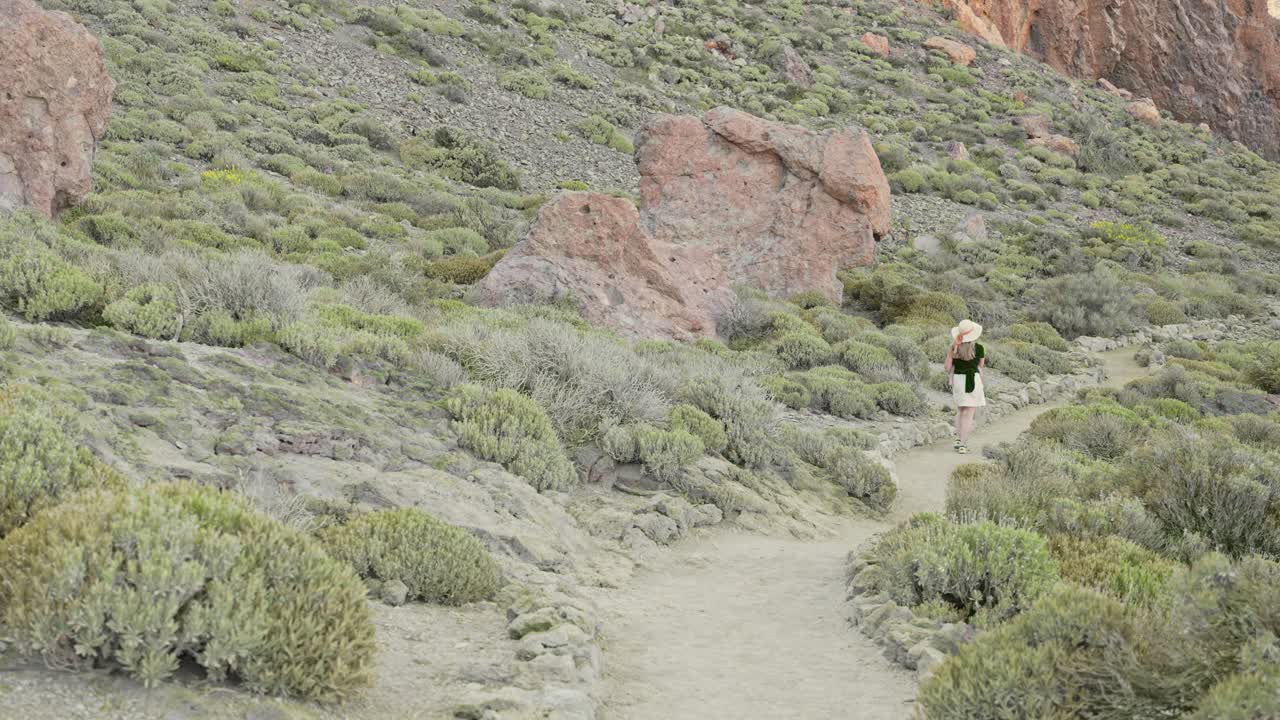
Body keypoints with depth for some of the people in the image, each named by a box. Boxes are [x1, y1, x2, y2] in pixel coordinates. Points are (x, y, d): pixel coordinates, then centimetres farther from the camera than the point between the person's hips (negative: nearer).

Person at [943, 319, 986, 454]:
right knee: (969, 413, 1)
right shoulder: (979, 348, -8)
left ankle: (958, 439, 14)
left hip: (957, 380, 3)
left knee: (960, 411, 22)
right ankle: (963, 444, -5)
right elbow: (981, 366, 6)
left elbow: (947, 367, -4)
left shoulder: (953, 348, -4)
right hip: (974, 380, -3)